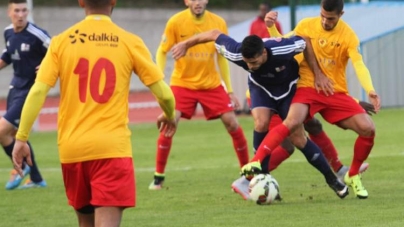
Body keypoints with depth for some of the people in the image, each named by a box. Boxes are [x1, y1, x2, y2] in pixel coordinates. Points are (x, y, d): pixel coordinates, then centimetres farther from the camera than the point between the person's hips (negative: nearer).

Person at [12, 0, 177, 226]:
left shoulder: (62, 41, 2)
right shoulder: (129, 43, -1)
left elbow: (38, 91, -5)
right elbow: (164, 93, 2)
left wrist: (21, 138, -1)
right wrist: (170, 117, 23)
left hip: (72, 148, 3)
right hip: (112, 147, -3)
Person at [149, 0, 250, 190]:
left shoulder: (218, 23, -6)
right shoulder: (176, 22, -12)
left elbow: (222, 58, 4)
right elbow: (162, 52, -3)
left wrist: (230, 90, 4)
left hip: (211, 83, 2)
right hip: (182, 83, -2)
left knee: (231, 122, -5)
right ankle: (158, 176, -3)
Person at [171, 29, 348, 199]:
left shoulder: (282, 50, -42)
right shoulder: (237, 54, -35)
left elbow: (306, 42, -21)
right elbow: (215, 34, -17)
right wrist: (186, 44, -4)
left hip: (288, 87, -2)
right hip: (261, 88, 2)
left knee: (298, 139, -7)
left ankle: (331, 178, 11)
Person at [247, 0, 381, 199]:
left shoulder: (348, 36, -7)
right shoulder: (306, 26, -2)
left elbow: (359, 65, -20)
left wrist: (370, 90, -37)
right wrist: (271, 28, -9)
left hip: (336, 93, 1)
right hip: (308, 88, -1)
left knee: (368, 128, -12)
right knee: (292, 121, -32)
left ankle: (353, 176, 11)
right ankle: (256, 162, -38)